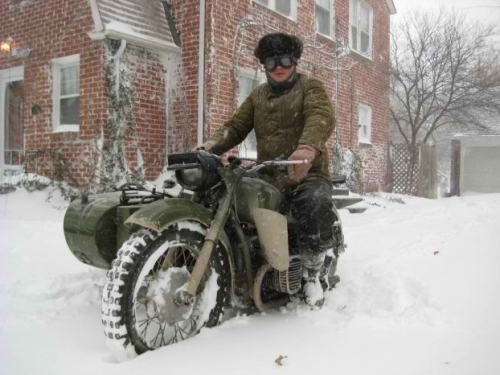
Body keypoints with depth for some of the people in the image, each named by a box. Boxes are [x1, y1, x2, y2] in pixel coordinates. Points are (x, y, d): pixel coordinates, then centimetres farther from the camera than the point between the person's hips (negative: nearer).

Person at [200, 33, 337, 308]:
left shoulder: (310, 87, 6)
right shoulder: (258, 95, 22)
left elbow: (322, 116, -16)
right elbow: (236, 125, 11)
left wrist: (307, 147, -39)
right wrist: (212, 145, -13)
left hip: (306, 173, -4)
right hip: (267, 176, 5)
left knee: (316, 204, -35)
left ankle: (313, 273, -12)